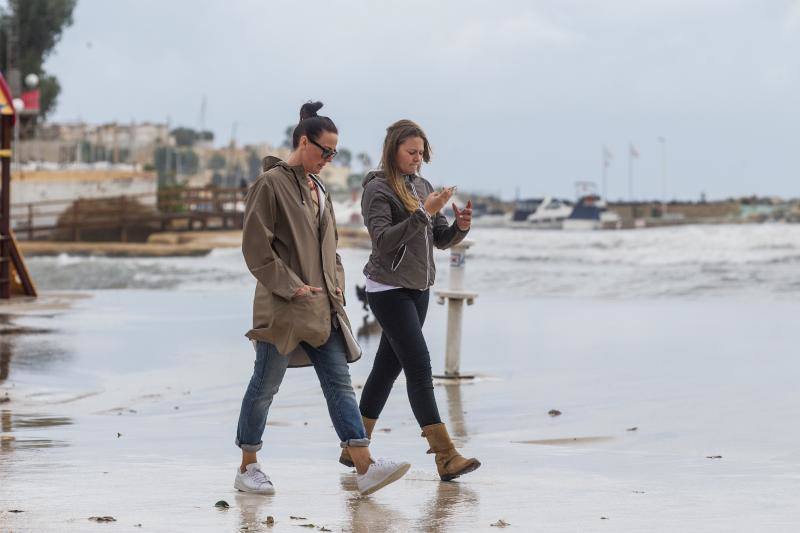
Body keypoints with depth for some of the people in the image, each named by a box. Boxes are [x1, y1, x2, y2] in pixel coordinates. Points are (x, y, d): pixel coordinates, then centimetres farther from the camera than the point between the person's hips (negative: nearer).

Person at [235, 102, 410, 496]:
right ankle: (247, 467, 14)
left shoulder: (317, 189, 17)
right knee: (265, 385, 2)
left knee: (339, 382, -2)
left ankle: (365, 468, -9)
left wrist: (336, 284, 10)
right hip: (282, 307, -8)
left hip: (321, 306, 8)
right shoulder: (270, 184, -8)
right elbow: (255, 247, -13)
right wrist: (291, 286, -16)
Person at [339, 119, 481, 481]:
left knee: (388, 366, 12)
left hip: (418, 288, 8)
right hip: (389, 289, -8)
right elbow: (383, 240, -21)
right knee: (419, 366, -13)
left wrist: (460, 226, -9)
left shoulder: (422, 186, 12)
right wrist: (423, 213, -26)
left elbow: (440, 240, 12)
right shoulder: (378, 189, -10)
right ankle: (445, 457, -18)